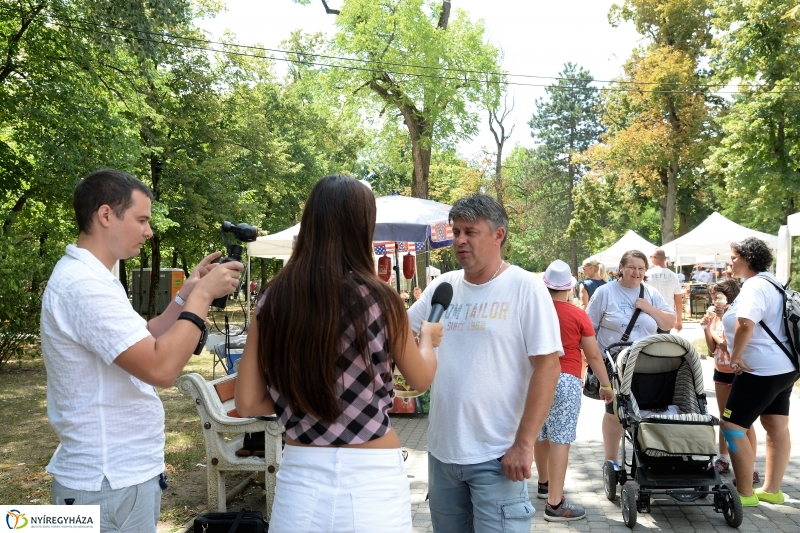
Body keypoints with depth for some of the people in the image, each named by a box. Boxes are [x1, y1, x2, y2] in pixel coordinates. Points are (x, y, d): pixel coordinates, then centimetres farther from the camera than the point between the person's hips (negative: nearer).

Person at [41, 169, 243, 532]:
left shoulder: (90, 277, 11)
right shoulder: (84, 283, -23)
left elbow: (144, 345, 14)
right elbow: (161, 368, -30)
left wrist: (186, 296, 3)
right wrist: (203, 295, -21)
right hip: (110, 483, -10)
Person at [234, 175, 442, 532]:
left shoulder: (274, 300, -5)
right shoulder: (379, 300, -12)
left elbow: (247, 403, 1)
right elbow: (421, 379, 5)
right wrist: (427, 338, 25)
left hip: (300, 475, 3)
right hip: (372, 477, -2)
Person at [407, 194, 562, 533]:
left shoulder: (524, 287, -10)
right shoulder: (442, 286, 4)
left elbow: (547, 366, -13)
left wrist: (524, 443, -17)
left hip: (497, 455, -5)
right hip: (441, 450, 6)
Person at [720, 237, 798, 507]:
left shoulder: (755, 285, -18)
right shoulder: (770, 282, 14)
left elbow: (745, 323, -33)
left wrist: (735, 357, -23)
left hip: (761, 371, -11)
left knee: (732, 428, -5)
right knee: (778, 428, 14)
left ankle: (745, 493, 1)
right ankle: (772, 489, 24)